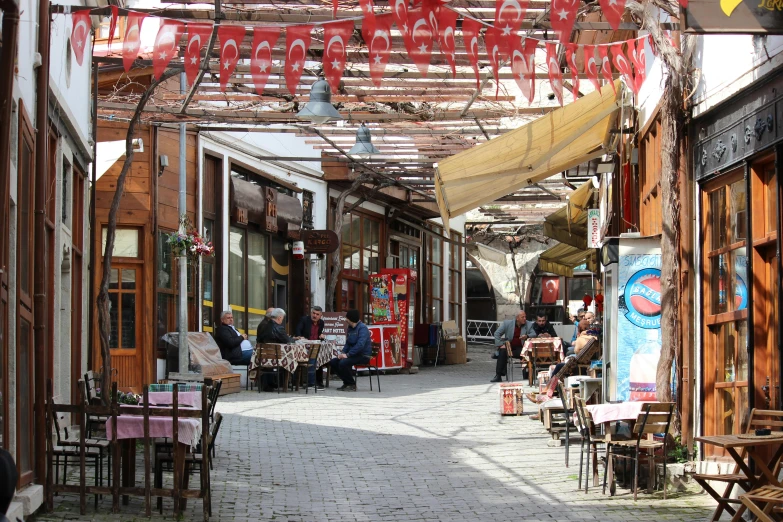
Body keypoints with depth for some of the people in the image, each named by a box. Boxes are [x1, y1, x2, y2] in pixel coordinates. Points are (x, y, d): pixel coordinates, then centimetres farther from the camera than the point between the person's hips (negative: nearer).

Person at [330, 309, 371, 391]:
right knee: (334, 362, -3)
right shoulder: (350, 328, 12)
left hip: (363, 356, -9)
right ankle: (346, 382, 9)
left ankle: (352, 385, -10)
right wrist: (343, 353, -1)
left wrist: (347, 354, -26)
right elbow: (348, 343, 19)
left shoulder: (362, 328, -16)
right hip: (354, 354, 9)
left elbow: (360, 345, -27)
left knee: (343, 363, -28)